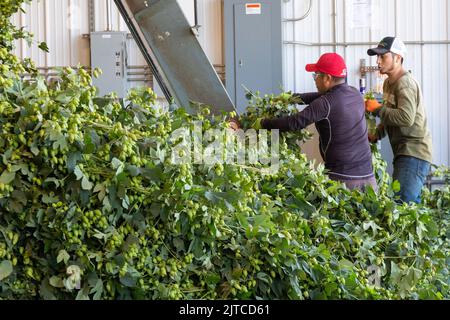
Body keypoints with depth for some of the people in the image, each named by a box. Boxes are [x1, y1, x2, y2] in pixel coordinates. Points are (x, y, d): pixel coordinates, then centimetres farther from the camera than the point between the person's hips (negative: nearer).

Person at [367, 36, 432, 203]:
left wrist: (378, 110, -17)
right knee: (412, 202, 13)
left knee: (403, 202, -19)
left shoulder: (405, 83, -14)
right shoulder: (388, 83, 17)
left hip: (413, 154, -10)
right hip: (403, 152, 10)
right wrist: (377, 135, 10)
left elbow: (406, 117, -28)